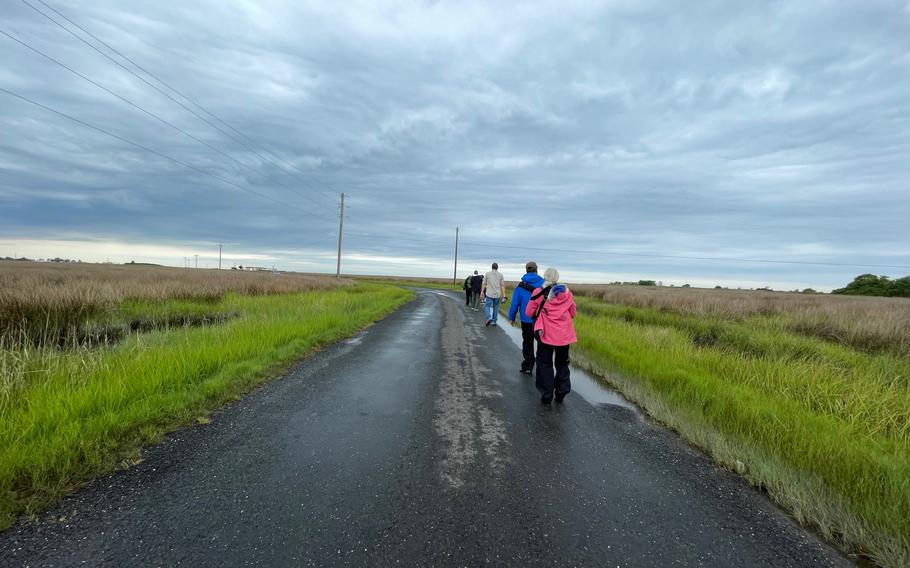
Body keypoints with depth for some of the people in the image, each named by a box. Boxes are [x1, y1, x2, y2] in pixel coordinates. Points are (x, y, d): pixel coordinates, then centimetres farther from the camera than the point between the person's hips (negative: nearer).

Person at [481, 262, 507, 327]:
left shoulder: (487, 274, 3)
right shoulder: (500, 275, 4)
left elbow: (484, 284, 3)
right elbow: (502, 286, 1)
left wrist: (482, 293, 9)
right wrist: (503, 296, 2)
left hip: (489, 294, -2)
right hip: (497, 295, 2)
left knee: (487, 306, 6)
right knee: (495, 308, 12)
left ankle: (489, 318, -17)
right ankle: (494, 321, 16)